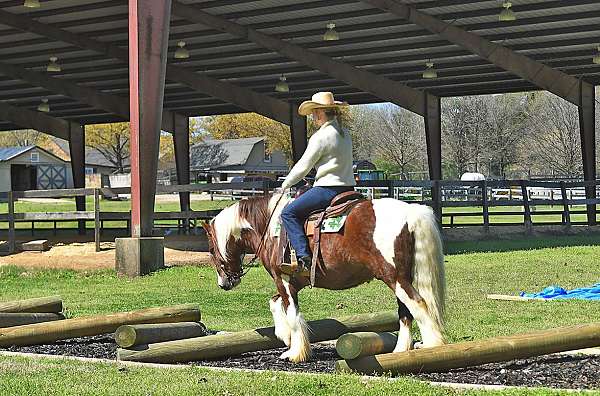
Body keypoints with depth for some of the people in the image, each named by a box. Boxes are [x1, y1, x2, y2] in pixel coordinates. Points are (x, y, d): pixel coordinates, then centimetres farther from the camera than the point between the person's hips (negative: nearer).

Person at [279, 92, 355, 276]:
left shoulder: (320, 136, -13)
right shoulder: (345, 134, 13)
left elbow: (304, 166, -9)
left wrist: (285, 185, 6)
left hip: (328, 189, -9)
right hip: (348, 187, 9)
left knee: (289, 212, -5)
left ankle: (304, 259, -18)